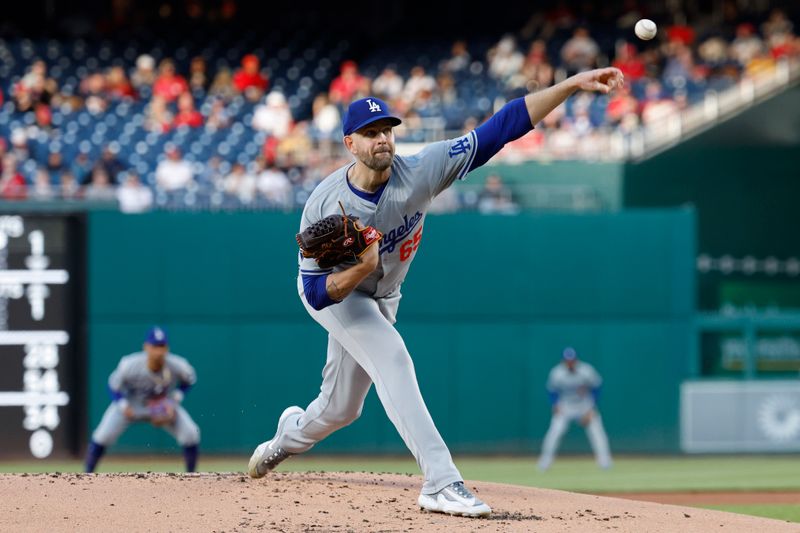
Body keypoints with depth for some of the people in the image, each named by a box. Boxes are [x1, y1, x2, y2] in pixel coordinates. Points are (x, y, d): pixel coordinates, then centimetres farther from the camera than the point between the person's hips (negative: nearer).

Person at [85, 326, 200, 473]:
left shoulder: (178, 366, -27)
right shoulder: (129, 366, -32)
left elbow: (189, 380, -4)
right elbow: (114, 385, -14)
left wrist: (175, 399, -16)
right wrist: (123, 407, -27)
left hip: (165, 406, 2)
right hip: (130, 405, -1)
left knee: (191, 434, -16)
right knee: (102, 437, -19)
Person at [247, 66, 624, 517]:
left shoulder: (420, 172, -26)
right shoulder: (324, 205, -30)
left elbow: (502, 128, -34)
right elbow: (317, 293, -27)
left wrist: (573, 84, -43)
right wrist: (362, 267, -46)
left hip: (381, 298, 4)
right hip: (329, 291, -4)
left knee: (341, 409, 16)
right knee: (392, 358, -29)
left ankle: (289, 436, 51)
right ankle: (441, 483, -35)